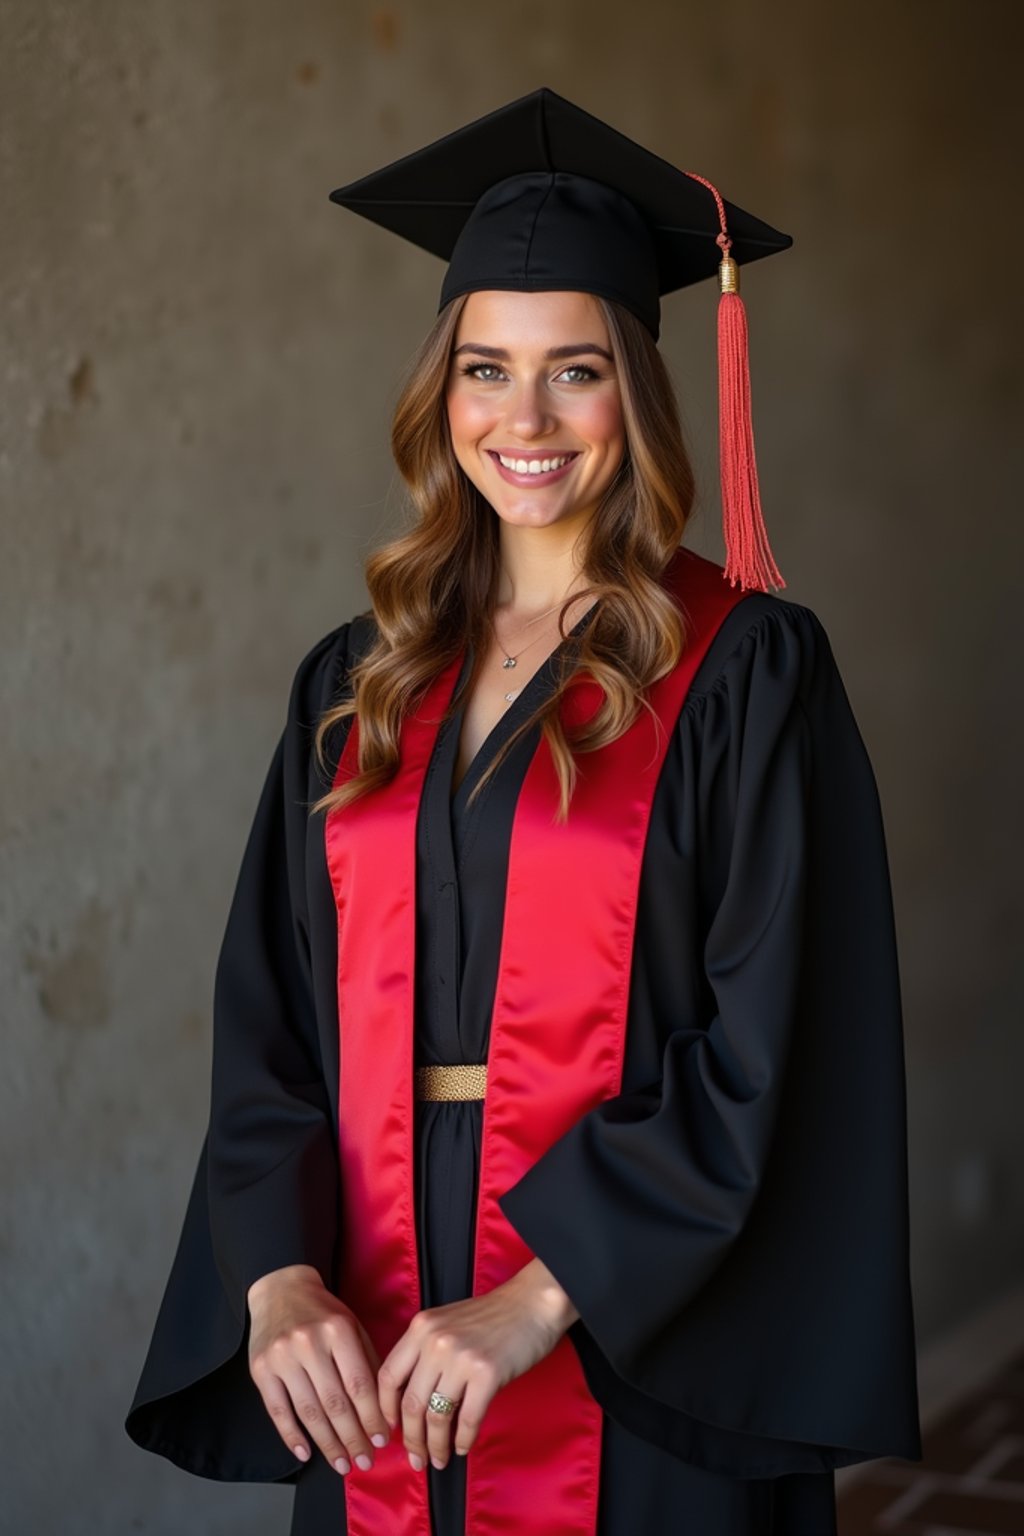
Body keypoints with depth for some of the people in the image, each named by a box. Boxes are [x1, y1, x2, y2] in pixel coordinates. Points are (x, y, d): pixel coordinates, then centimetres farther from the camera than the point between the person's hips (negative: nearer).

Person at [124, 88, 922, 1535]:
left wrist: (543, 1295, -18)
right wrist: (278, 1277, -12)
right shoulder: (357, 685, 7)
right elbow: (270, 1021, 4)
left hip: (642, 1369, -4)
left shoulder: (747, 669, -6)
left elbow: (770, 1047, -12)